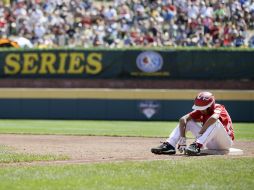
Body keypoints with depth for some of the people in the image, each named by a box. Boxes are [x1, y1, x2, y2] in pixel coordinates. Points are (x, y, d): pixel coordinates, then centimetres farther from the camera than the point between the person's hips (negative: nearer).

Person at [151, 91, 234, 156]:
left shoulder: (219, 108, -21)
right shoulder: (200, 110, -4)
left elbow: (213, 118, -47)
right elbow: (182, 119, -16)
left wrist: (200, 133, -40)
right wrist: (182, 138, -28)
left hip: (226, 141, -6)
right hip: (210, 144, 6)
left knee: (215, 122, -36)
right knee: (186, 121, -1)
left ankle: (196, 146, -47)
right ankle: (169, 145, -18)